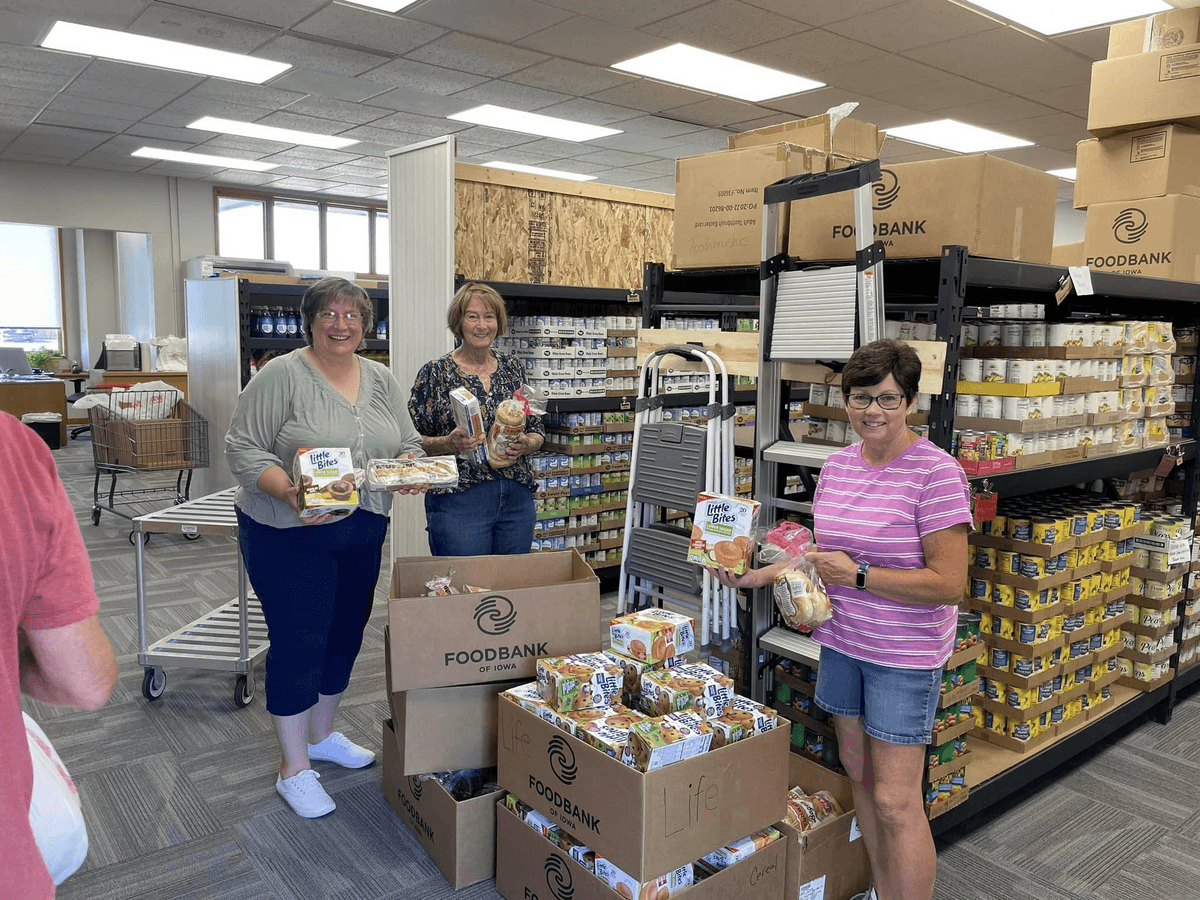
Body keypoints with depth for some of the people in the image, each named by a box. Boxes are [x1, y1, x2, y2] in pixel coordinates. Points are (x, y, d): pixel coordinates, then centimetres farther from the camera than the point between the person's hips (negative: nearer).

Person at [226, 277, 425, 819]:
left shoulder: (383, 381, 7)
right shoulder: (281, 376, -11)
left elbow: (407, 444, 12)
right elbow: (243, 449, -13)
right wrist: (288, 492, -28)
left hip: (362, 535, 6)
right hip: (288, 536, -6)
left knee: (344, 636, 16)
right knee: (297, 643, 0)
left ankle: (322, 734, 38)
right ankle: (294, 768, 16)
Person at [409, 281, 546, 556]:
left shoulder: (512, 369, 9)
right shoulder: (435, 373, -2)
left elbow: (537, 430, 13)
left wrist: (526, 444, -8)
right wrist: (449, 444, -19)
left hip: (517, 500, 4)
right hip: (458, 500, -4)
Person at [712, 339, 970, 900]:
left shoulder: (936, 471, -18)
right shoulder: (837, 465, 4)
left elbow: (948, 583, -20)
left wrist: (856, 575, -21)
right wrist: (762, 574, 5)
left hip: (904, 654, -7)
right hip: (841, 640, 7)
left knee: (895, 802, -3)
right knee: (857, 769, 18)